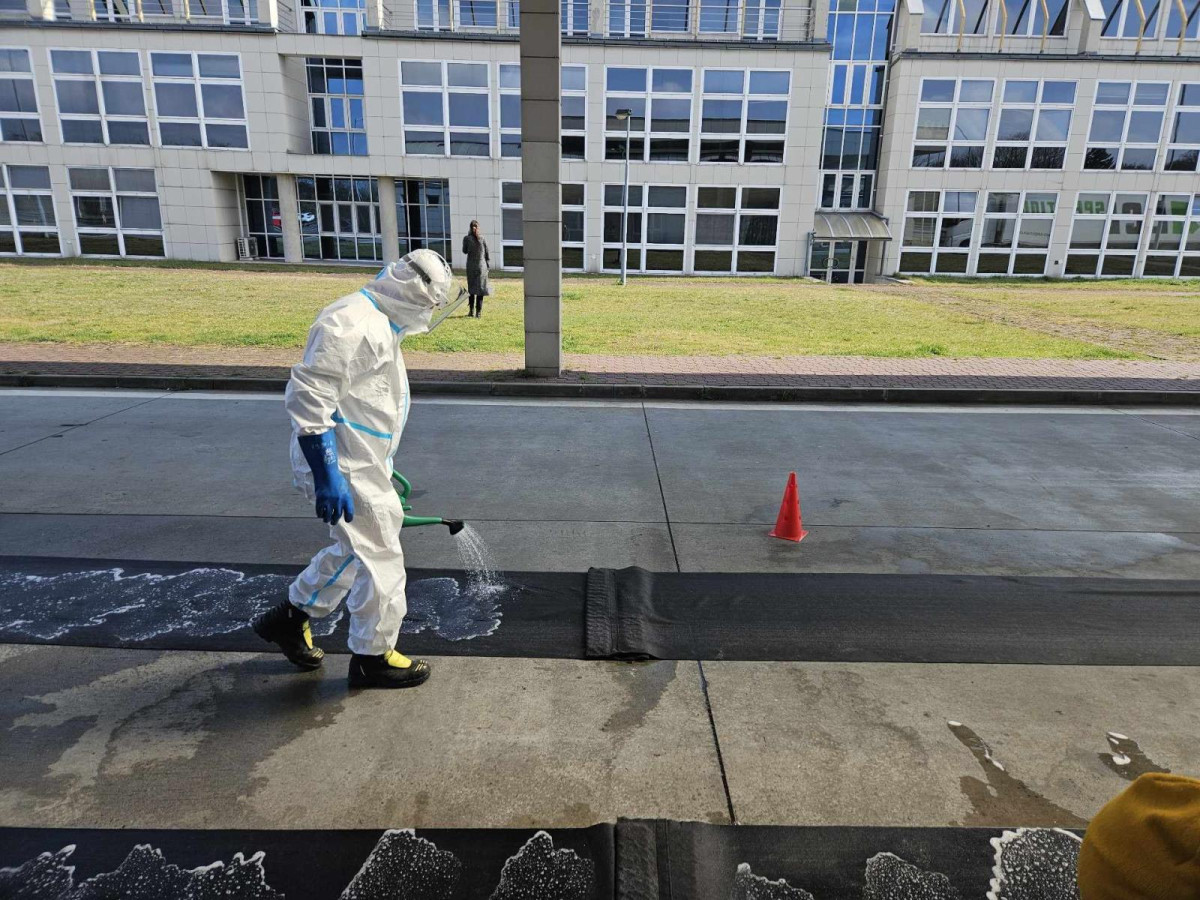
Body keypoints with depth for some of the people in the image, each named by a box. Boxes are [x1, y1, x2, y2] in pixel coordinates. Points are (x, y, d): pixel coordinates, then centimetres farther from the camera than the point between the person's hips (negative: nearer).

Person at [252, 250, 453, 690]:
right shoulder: (350, 323, -20)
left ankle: (291, 617, 38)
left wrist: (385, 469, 27)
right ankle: (373, 657, 19)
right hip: (343, 470, -10)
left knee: (355, 548, 22)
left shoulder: (379, 323, 15)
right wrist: (326, 475, -27)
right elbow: (306, 397, -26)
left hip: (362, 463, 10)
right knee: (379, 558, 1)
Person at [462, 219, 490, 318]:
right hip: (482, 266, 0)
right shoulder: (482, 238, -4)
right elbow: (487, 254, -2)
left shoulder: (467, 238, -6)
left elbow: (464, 251, 7)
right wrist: (488, 266, 7)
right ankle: (478, 312, -1)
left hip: (471, 266, 0)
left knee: (471, 288, 11)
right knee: (480, 288, 2)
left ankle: (471, 311, 13)